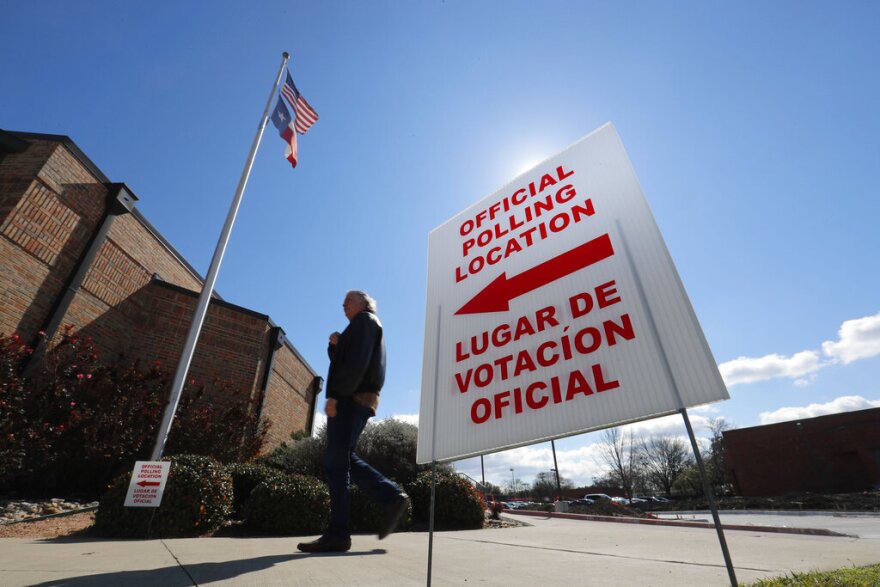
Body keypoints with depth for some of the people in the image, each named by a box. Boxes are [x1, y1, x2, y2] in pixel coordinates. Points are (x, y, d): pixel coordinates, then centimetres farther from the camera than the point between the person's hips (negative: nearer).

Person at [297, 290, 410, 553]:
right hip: (359, 399, 10)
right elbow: (343, 363, 25)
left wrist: (334, 395, -21)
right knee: (344, 459, 10)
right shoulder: (367, 328, 29)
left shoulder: (365, 321, -1)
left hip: (351, 398, -10)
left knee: (336, 462, -8)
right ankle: (392, 497, 6)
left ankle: (337, 534, -5)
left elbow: (357, 362, -17)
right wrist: (335, 345, 7)